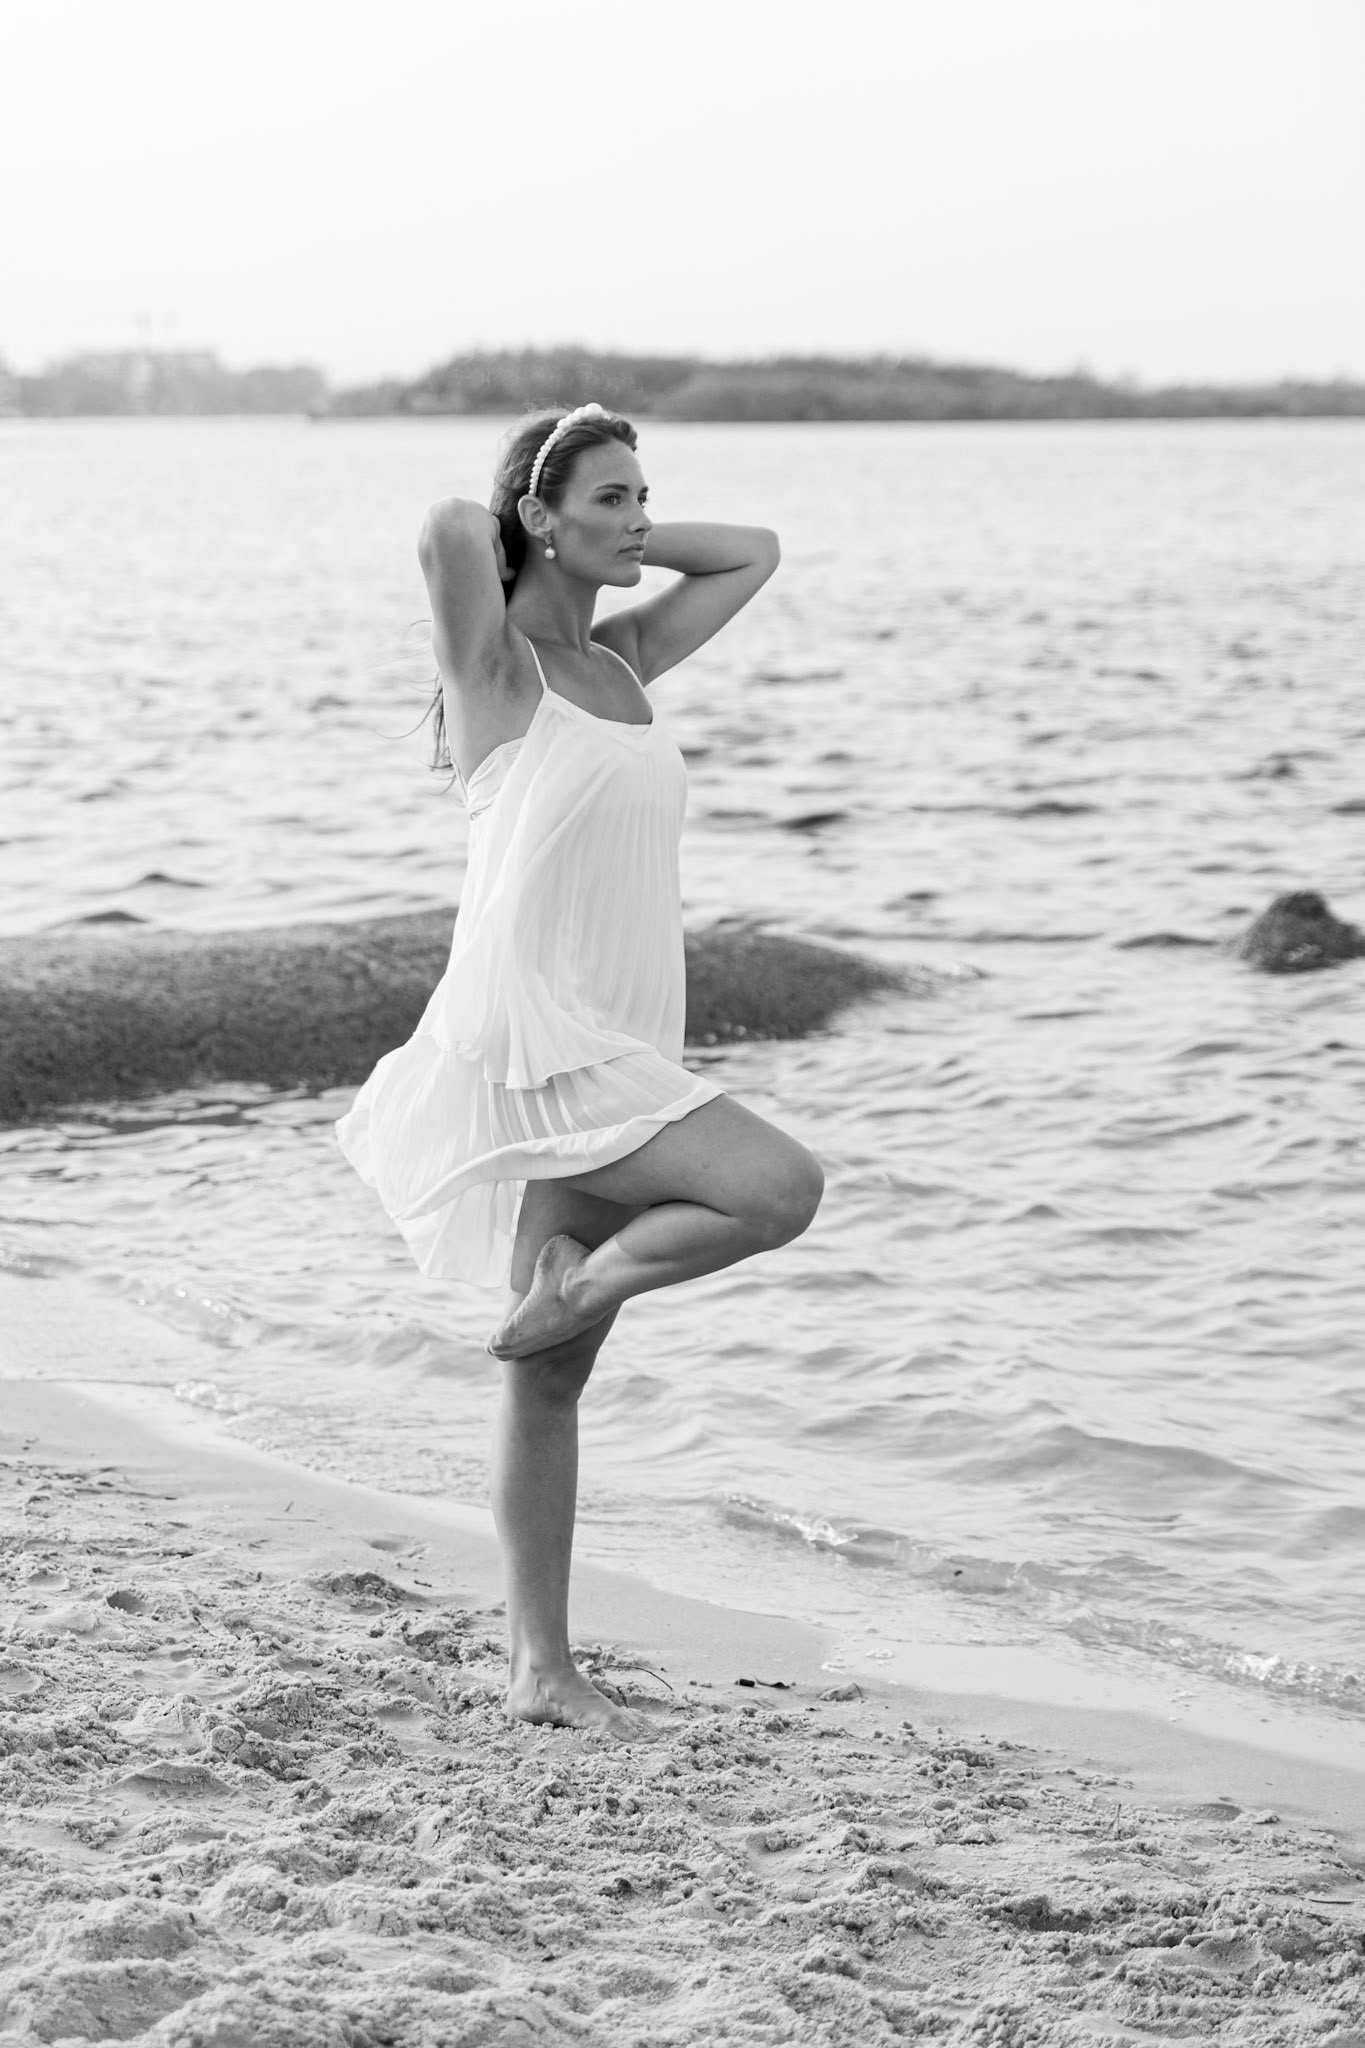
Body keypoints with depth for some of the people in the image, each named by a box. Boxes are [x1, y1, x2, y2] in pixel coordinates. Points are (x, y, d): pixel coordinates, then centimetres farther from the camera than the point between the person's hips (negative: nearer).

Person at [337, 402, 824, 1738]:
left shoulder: (621, 660, 15)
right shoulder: (499, 667, -7)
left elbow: (753, 553, 25)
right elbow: (447, 531, -27)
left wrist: (619, 549, 15)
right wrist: (489, 546, -4)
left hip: (614, 1048, 7)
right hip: (527, 1038, -7)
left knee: (553, 1380, 11)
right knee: (779, 1188, -23)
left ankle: (540, 1667, 16)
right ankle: (563, 1291, -2)